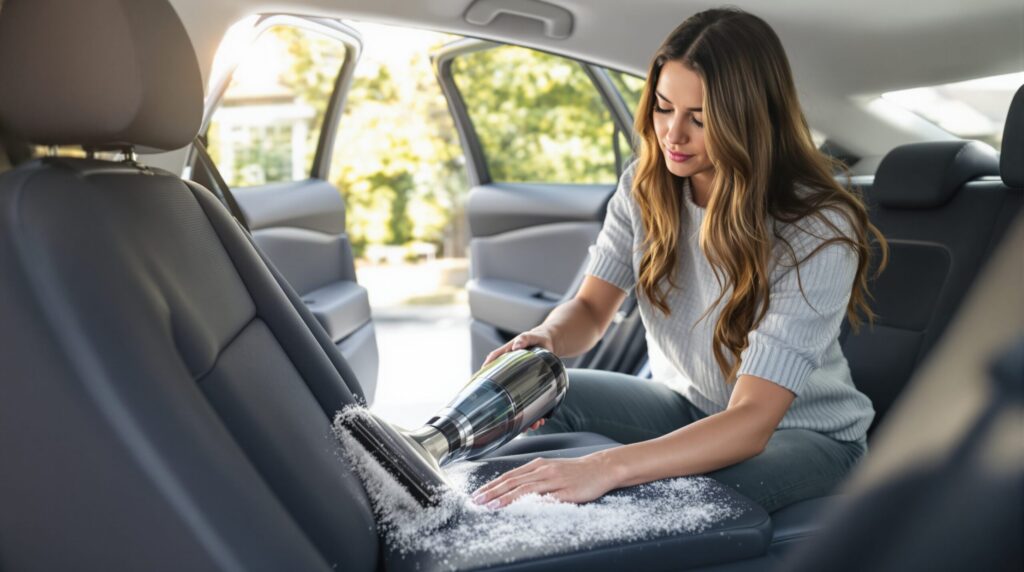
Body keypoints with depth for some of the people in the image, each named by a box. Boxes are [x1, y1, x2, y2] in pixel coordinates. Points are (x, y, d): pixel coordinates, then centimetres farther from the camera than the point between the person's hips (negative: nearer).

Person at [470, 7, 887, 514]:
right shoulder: (645, 186, -10)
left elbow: (752, 421, -34)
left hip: (805, 431, -4)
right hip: (689, 407, 5)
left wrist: (606, 467, -49)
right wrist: (545, 339, -33)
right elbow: (591, 308, -7)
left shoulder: (819, 234, -28)